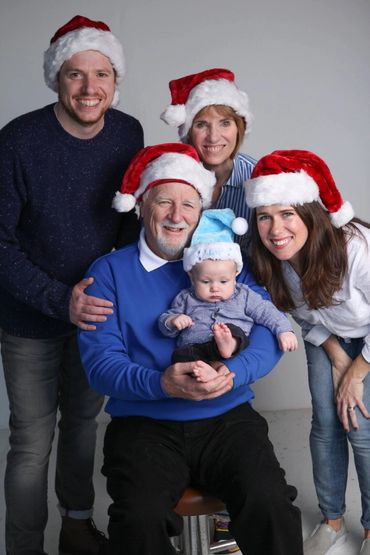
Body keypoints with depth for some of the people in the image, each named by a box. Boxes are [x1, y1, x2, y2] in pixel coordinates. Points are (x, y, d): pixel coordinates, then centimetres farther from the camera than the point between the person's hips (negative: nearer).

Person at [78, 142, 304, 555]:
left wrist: (232, 373, -22)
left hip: (227, 418, 1)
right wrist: (162, 384, -24)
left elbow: (268, 333, -1)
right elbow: (99, 361, -5)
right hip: (144, 424, -1)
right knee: (140, 518, -28)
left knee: (268, 501, -25)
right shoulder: (109, 271, 5)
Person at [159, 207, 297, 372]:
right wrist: (172, 320, -4)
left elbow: (268, 313, 12)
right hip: (194, 351, 1)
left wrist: (284, 331, -5)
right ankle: (205, 371, -56)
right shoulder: (186, 299, 17)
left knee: (234, 330, -31)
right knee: (180, 355, -32)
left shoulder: (244, 296, 15)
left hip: (235, 352, -1)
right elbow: (165, 327, 19)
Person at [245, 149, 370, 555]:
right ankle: (332, 520, 23)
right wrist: (337, 356, -12)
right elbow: (304, 315, -3)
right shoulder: (270, 259, -23)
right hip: (328, 338, 4)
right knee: (325, 425, 2)